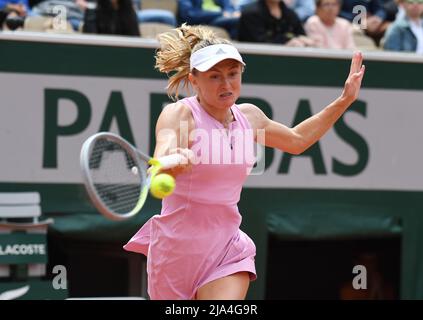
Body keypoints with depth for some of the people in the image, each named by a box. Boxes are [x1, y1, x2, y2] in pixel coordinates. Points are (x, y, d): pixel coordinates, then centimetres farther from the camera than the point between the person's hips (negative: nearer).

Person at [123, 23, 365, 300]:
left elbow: (296, 140, 24)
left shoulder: (249, 116, 4)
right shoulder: (179, 115, -14)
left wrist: (344, 100, 20)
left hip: (225, 247, 4)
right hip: (176, 245, -3)